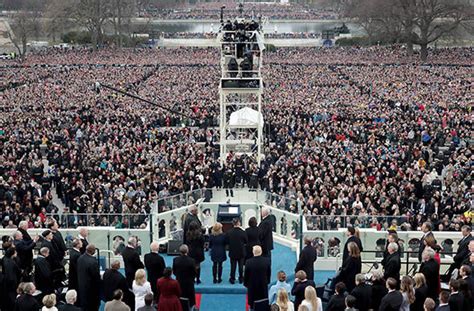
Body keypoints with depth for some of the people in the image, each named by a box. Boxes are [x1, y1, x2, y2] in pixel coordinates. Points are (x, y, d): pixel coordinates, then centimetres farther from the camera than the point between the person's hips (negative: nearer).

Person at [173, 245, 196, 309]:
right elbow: (194, 273, -11)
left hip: (179, 282, 2)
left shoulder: (175, 260, -15)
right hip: (189, 283, -2)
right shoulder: (191, 261, -21)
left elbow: (174, 272, -3)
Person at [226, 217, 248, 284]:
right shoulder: (242, 232, -16)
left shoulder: (229, 232, -13)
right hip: (241, 252, -1)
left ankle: (232, 279, 15)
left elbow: (226, 242, -5)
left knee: (233, 266, 10)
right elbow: (246, 241, -6)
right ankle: (241, 279, 21)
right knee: (241, 265, 13)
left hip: (232, 252, 1)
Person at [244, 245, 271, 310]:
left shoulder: (249, 262, -21)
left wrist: (245, 283, 7)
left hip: (252, 286, -2)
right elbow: (268, 273, 0)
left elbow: (246, 274, -10)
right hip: (263, 285, 2)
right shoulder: (267, 260, -13)